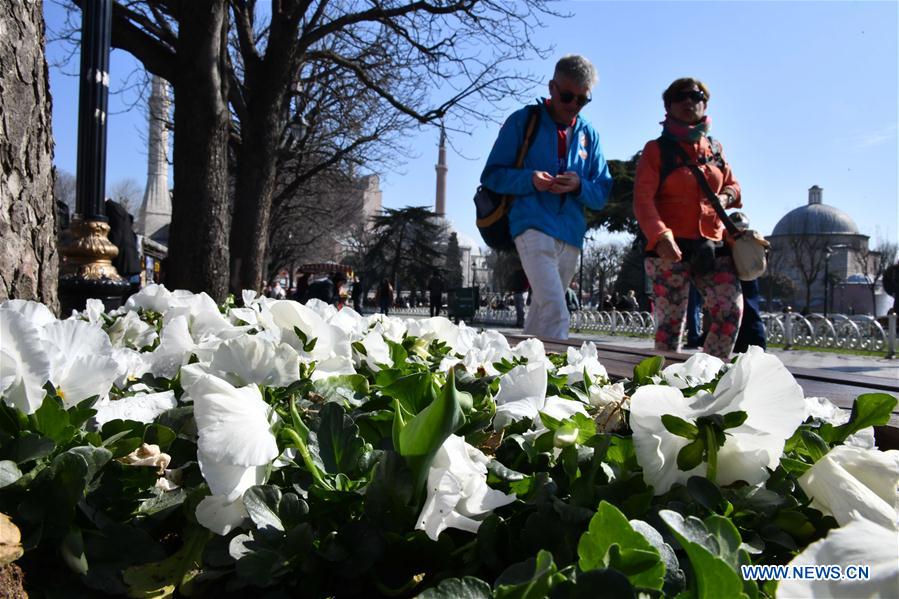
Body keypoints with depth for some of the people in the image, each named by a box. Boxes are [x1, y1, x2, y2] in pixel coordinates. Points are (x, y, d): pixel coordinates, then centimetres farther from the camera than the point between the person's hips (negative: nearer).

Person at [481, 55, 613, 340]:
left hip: (571, 235, 5)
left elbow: (602, 193, 13)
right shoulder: (524, 120, 3)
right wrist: (529, 179, -17)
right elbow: (492, 175, 2)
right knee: (555, 313, -21)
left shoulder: (588, 134, 14)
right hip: (534, 228, -5)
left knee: (541, 312, 12)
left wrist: (579, 186, -10)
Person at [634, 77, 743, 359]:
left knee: (732, 310, -8)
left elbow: (732, 185, 28)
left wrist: (726, 197, 1)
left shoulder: (714, 149, 16)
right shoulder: (657, 149, 2)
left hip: (713, 246, 4)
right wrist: (660, 236, -25)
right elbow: (643, 199, -8)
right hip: (671, 248, -4)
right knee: (670, 320, -3)